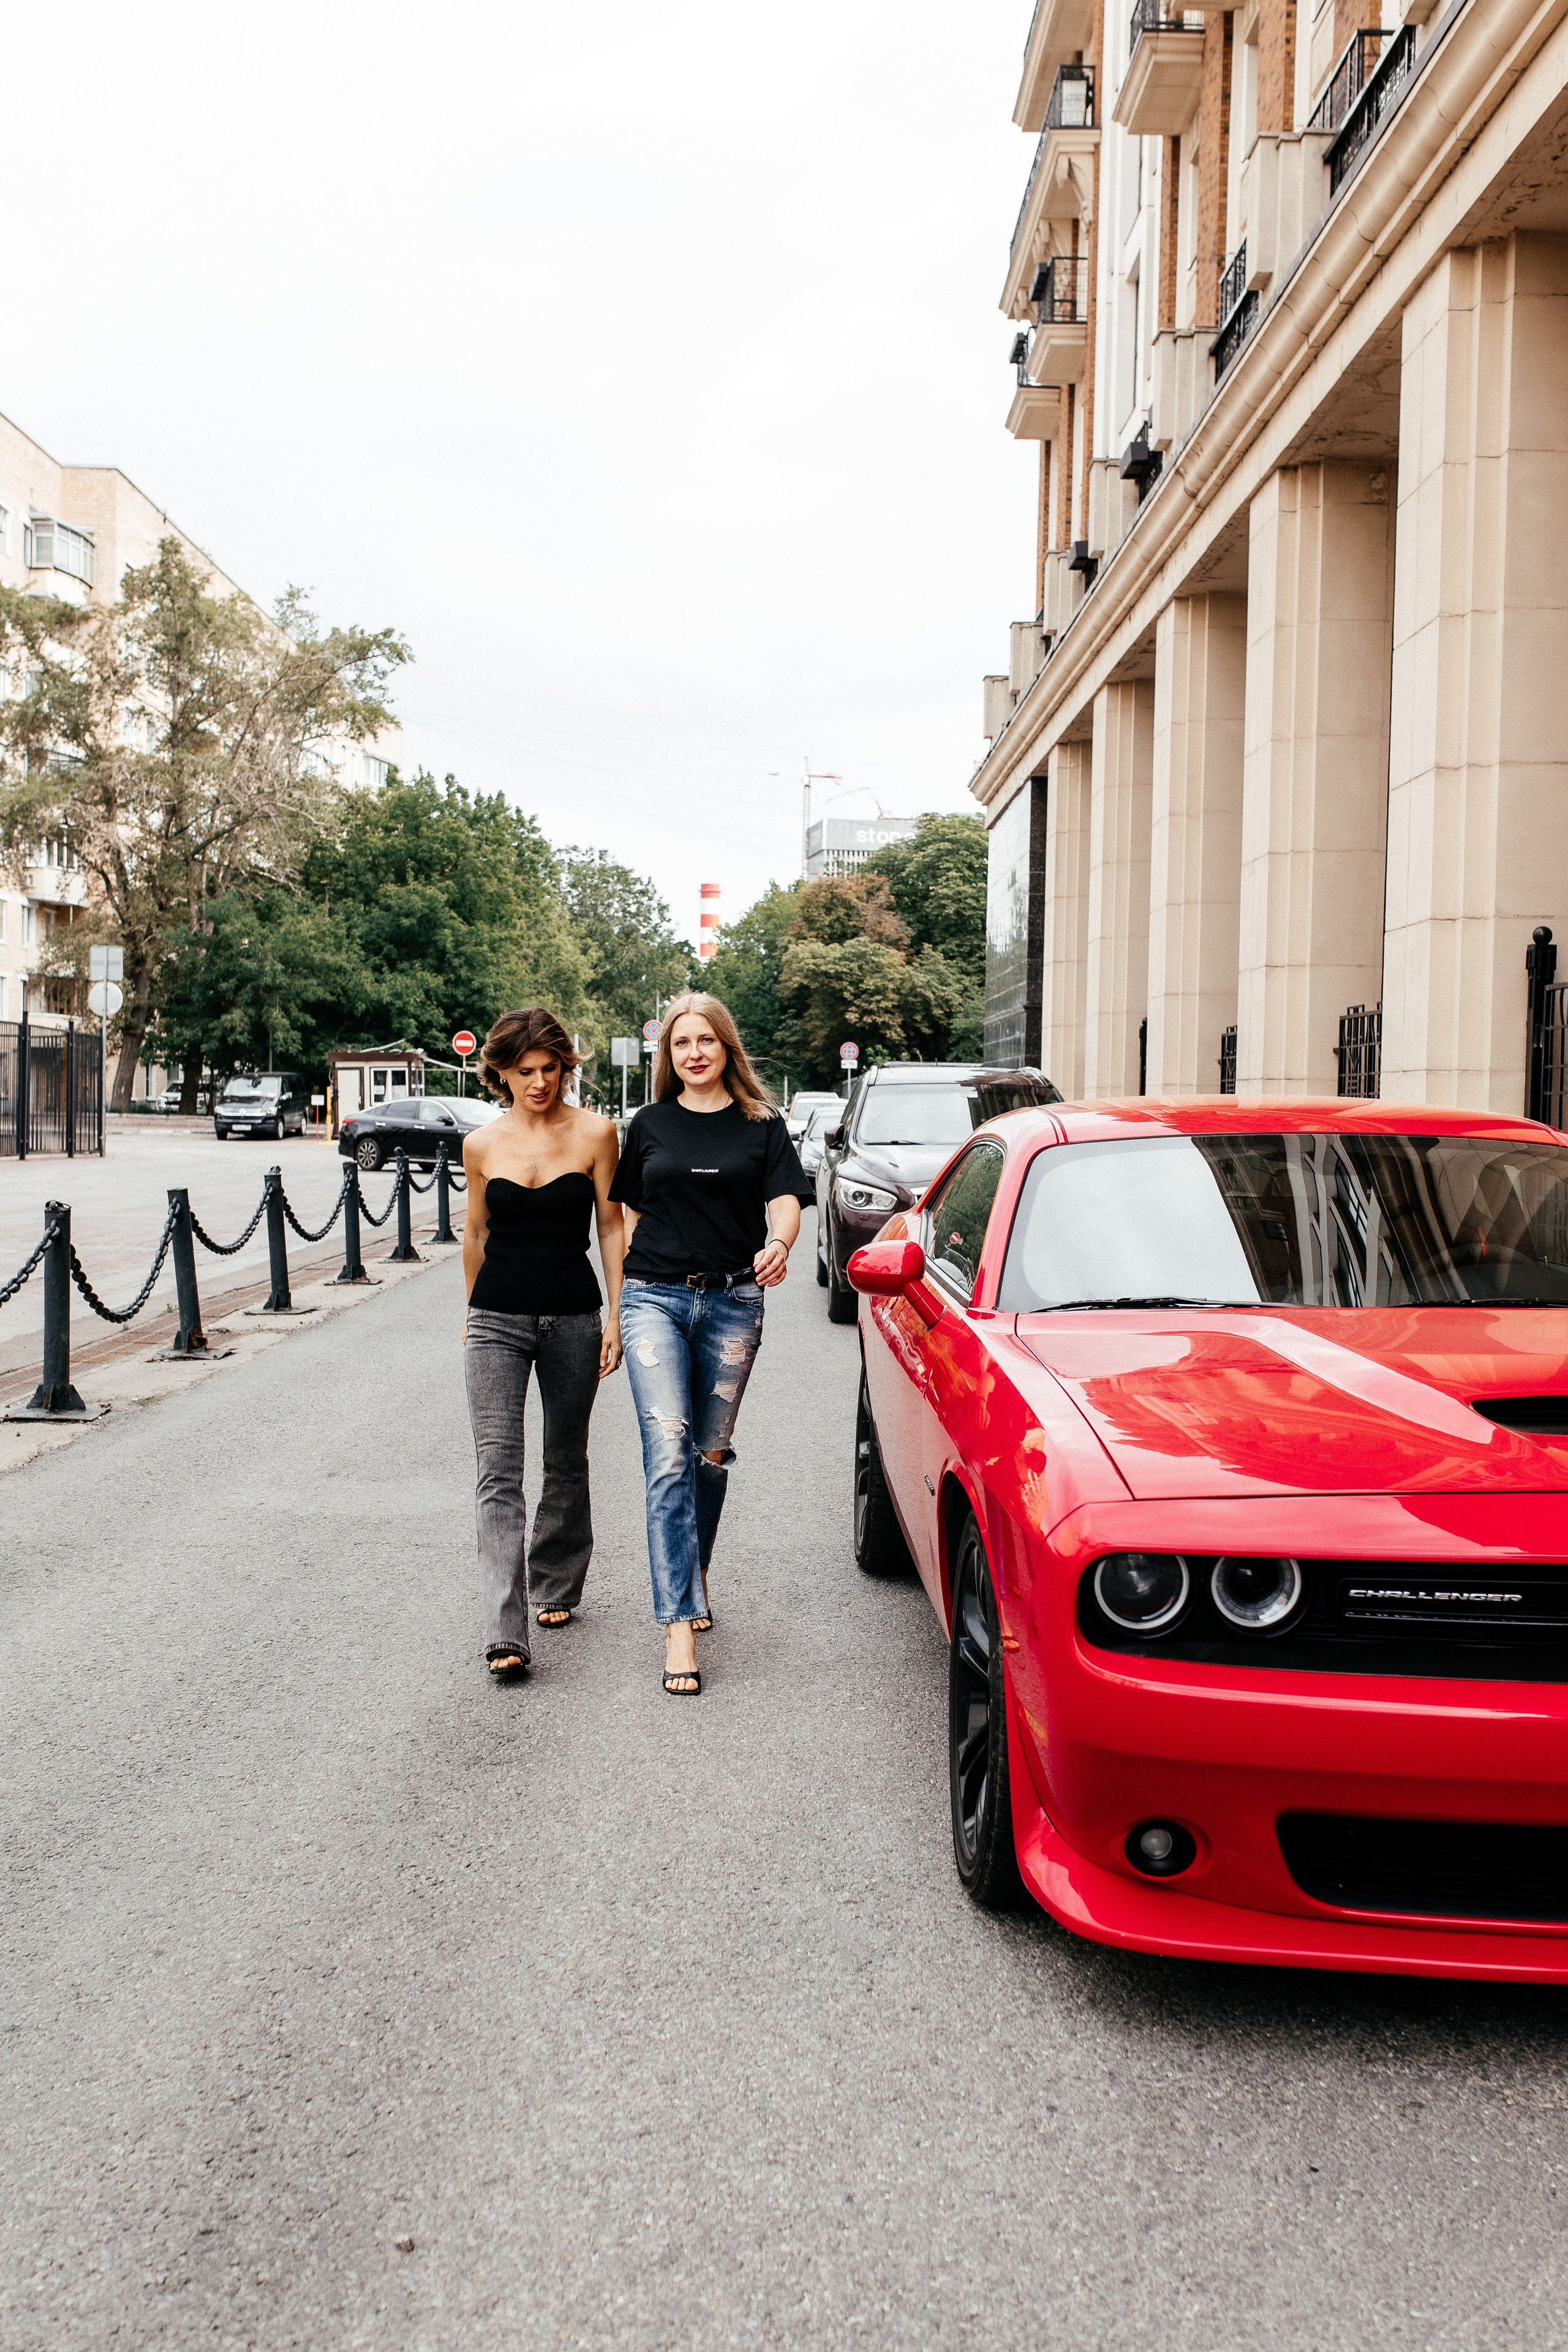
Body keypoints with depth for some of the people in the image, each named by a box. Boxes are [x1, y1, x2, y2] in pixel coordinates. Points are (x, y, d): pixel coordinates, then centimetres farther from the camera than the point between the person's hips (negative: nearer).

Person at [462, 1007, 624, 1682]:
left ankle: (555, 1586, 35)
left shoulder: (595, 1133, -2)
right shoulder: (481, 1145, 2)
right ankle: (506, 1633, -14)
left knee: (566, 1462, 14)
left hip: (574, 1317, 0)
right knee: (498, 1469, -10)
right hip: (498, 1320, 0)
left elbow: (611, 1226, 2)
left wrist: (615, 1315, -1)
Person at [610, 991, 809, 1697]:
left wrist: (778, 1246, -26)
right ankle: (680, 1624, -14)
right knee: (668, 1453, -13)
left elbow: (785, 1202, -4)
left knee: (711, 1453, 11)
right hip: (655, 1296, 0)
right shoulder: (650, 1125, 10)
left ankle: (694, 1576, 35)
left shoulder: (761, 1126, 7)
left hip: (732, 1301, 1)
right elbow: (629, 1214, 15)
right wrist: (619, 1302, 12)